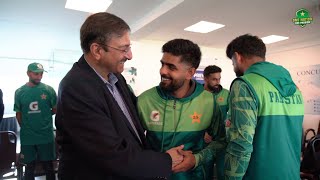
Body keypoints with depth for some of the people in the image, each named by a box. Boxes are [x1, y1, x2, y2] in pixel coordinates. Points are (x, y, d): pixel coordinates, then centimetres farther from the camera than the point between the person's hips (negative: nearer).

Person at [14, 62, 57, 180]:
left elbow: (55, 109, 3)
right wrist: (25, 128, 6)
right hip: (27, 137, 1)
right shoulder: (19, 92, 0)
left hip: (46, 136, -1)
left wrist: (42, 115, 2)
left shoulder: (49, 90, -4)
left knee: (48, 167, 11)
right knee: (29, 167, 16)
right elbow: (18, 114, 7)